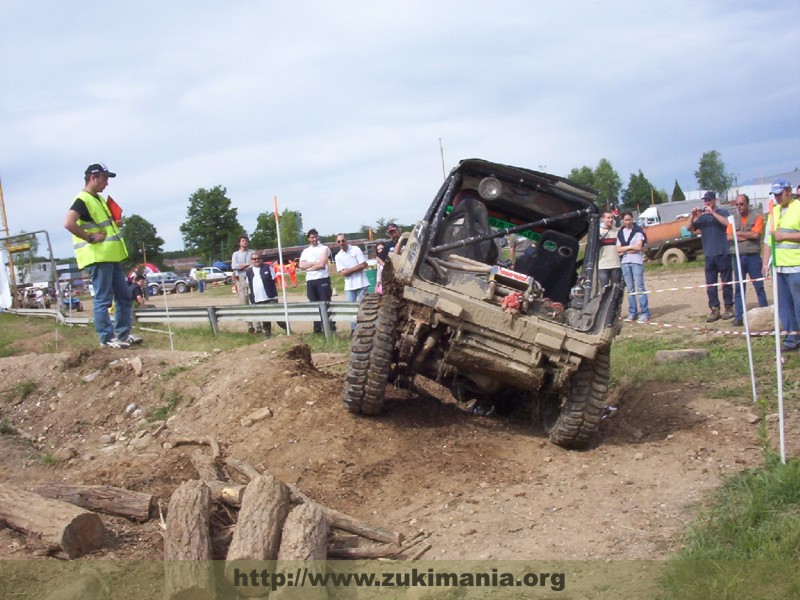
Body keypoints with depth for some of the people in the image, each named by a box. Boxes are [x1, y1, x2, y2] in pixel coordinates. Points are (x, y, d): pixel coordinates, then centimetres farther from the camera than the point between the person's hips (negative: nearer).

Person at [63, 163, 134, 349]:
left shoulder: (99, 199, 17)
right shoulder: (82, 200, -13)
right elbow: (68, 223, -28)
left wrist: (114, 224, 11)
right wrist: (90, 238, -22)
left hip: (111, 256, 10)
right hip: (97, 257, -10)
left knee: (124, 296, 12)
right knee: (103, 299, -5)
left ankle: (123, 335, 19)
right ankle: (107, 338, 0)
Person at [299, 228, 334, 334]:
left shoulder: (324, 248, 1)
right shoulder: (305, 251, 15)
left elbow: (322, 264, -11)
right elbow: (301, 266, 1)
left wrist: (308, 267, -2)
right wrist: (315, 263, -8)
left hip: (322, 279, -5)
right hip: (310, 281, 5)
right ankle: (317, 327, 10)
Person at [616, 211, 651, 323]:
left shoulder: (638, 230, 0)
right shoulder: (620, 233, 13)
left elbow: (638, 247, -10)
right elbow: (618, 249, 6)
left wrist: (624, 250, -4)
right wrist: (630, 247, -6)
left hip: (637, 261, -4)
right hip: (624, 263, 4)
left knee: (640, 288, -8)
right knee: (630, 289, 6)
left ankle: (645, 313, -7)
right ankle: (632, 312, 10)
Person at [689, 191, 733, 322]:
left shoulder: (722, 212, 4)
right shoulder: (702, 217, 13)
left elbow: (727, 223, -15)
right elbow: (689, 228, 5)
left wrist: (713, 213, -19)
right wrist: (692, 216, -10)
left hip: (723, 253, -4)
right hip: (709, 255, 4)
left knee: (726, 282, 1)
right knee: (710, 285, 2)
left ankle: (729, 308, 9)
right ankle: (714, 310, 6)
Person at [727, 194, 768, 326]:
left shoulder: (757, 216, 0)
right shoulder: (733, 218, 10)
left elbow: (756, 234, -13)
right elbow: (729, 237, -2)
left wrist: (738, 233, -4)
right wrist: (748, 236, -9)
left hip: (753, 256, -3)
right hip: (737, 257, 3)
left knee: (759, 286, 3)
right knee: (738, 288, 4)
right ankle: (738, 316, 6)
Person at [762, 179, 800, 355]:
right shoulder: (774, 211, 16)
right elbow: (768, 239, 18)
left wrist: (785, 236, -14)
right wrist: (765, 262, 13)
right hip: (779, 266, 7)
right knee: (784, 303, 8)